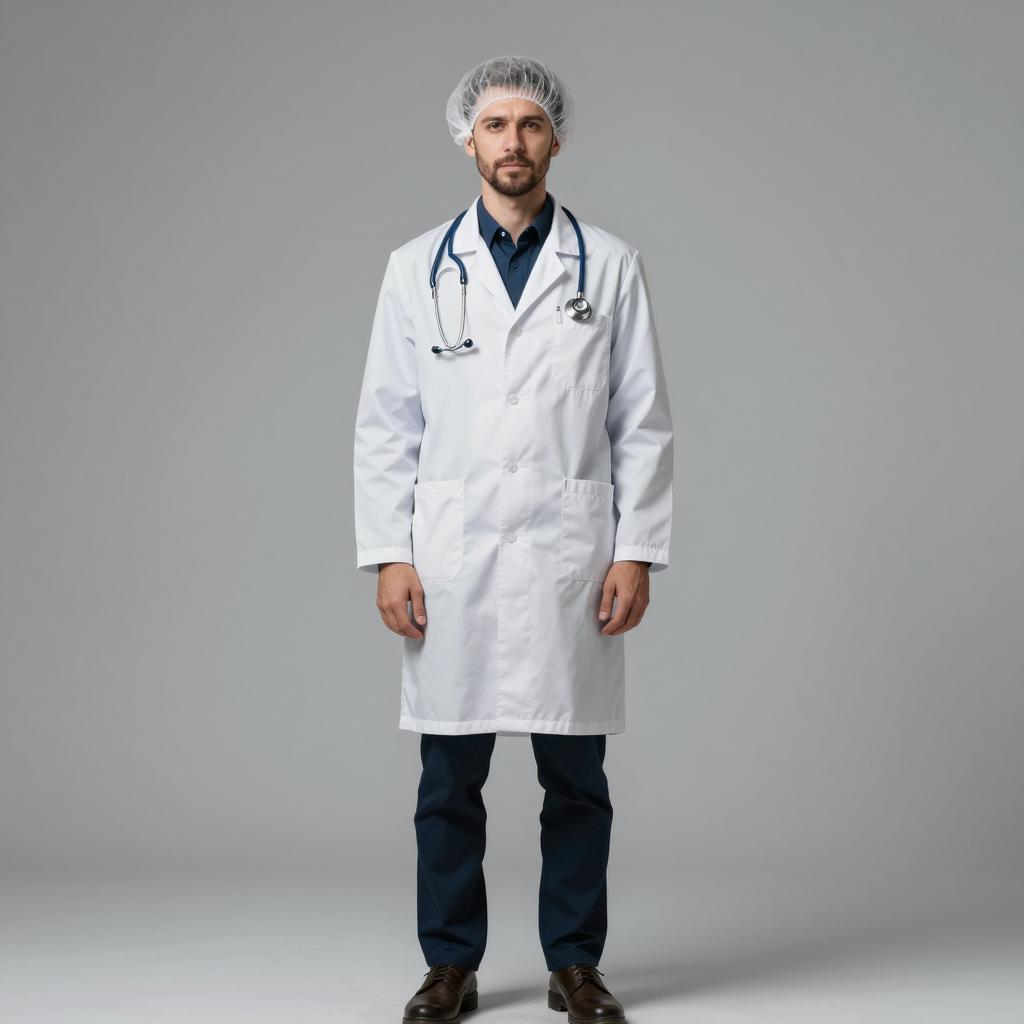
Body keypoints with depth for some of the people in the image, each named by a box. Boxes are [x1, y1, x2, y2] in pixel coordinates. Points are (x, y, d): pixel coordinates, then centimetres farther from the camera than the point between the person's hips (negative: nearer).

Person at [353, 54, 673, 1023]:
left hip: (572, 560, 0)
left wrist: (637, 552, -3)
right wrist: (388, 556, -2)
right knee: (449, 779, 5)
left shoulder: (610, 267, 6)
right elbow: (386, 426, 6)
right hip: (451, 562, 1)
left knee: (575, 778, 6)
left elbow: (644, 424, 5)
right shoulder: (418, 268, 8)